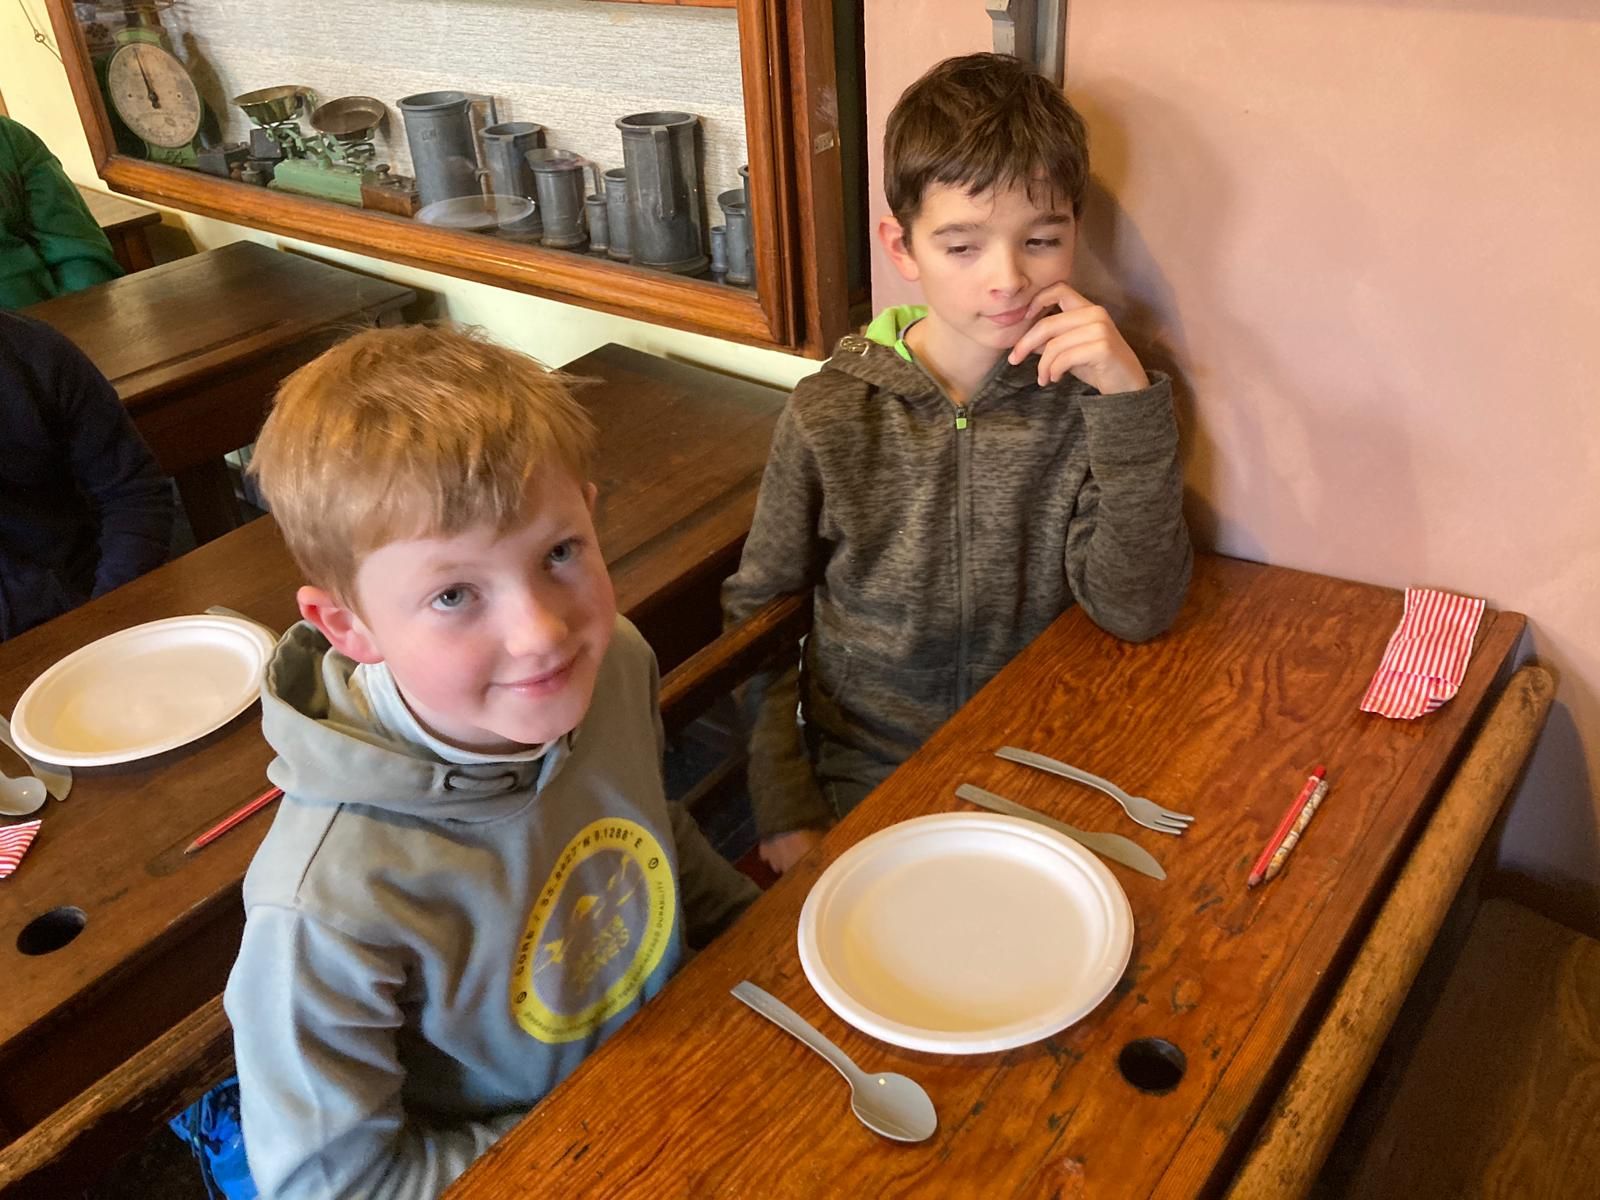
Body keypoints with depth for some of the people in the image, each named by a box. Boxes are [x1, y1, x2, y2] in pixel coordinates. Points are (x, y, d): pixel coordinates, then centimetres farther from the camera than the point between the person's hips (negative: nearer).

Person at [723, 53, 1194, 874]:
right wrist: (786, 815, -5)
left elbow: (1137, 611, -15)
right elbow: (755, 617, 1)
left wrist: (1129, 398, -25)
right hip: (864, 776, -1)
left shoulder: (1089, 393, -7)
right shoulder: (831, 414, -8)